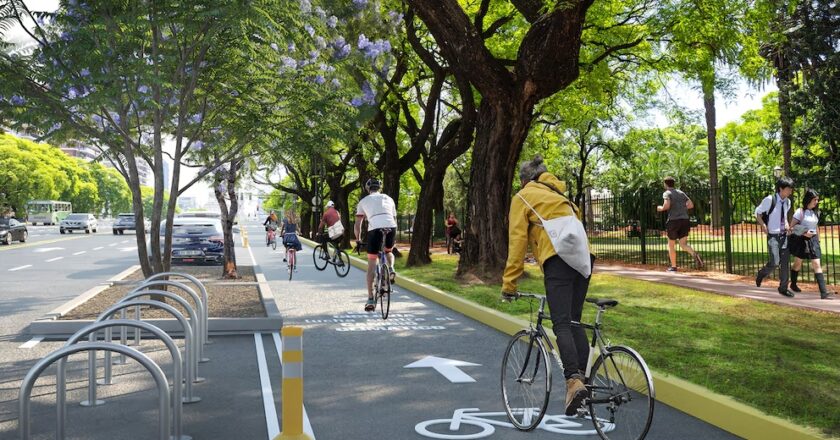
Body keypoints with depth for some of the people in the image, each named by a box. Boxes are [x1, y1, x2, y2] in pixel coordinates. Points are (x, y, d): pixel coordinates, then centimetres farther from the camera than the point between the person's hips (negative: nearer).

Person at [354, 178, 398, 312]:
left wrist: (358, 239, 31)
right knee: (389, 252, 34)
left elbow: (357, 224, 19)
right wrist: (392, 238, 42)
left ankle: (370, 299, 3)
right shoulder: (389, 199, 29)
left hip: (375, 228, -2)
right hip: (391, 227, 2)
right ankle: (391, 269, 3)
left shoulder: (364, 201, 23)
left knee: (371, 264, 7)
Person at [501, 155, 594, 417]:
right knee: (574, 321, 13)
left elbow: (517, 240, 3)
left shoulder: (523, 197, 12)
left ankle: (574, 382, -26)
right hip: (583, 257, 7)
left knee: (562, 324, -12)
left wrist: (509, 283, 6)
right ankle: (582, 377, 7)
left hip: (558, 258, -7)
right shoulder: (559, 195, 32)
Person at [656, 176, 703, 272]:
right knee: (683, 244, 2)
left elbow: (666, 206, -19)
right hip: (685, 220, 5)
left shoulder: (667, 193, -2)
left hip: (673, 221, -5)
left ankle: (673, 266, 17)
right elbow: (691, 205, 11)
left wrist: (660, 208, 3)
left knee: (671, 244, 12)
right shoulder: (681, 192, 16)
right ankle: (695, 254, -28)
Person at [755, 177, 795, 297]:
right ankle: (761, 274, 20)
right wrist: (763, 225, -13)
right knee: (774, 263, -12)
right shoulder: (769, 199, -13)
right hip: (773, 236, -6)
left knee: (785, 263, 5)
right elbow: (757, 212, -2)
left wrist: (787, 224, 5)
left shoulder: (787, 201, 7)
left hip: (784, 235, 6)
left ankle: (783, 288, 16)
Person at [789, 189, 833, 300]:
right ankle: (793, 284, 36)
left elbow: (816, 227, 18)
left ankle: (824, 293, -13)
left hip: (812, 240, 4)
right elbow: (791, 227, -11)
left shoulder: (816, 212, 9)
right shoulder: (800, 212, -9)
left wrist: (818, 240, 17)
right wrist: (804, 233, -22)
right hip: (801, 240, -4)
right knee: (798, 263, 12)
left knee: (817, 265, -5)